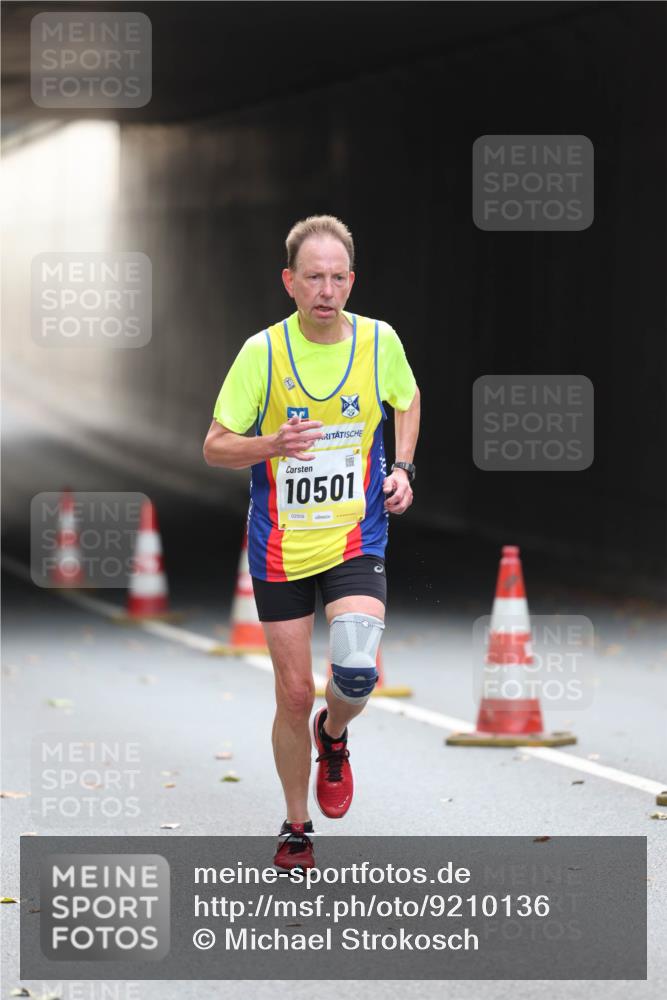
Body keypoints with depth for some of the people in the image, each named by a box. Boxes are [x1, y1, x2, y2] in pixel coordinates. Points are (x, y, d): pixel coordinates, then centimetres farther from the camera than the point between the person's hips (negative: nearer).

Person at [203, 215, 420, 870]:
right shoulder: (263, 352, -9)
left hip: (357, 539, 0)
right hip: (280, 546, 0)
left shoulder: (380, 341, -3)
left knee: (356, 668, -22)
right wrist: (272, 444, -24)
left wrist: (402, 468, 3)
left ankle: (333, 737, 14)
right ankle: (296, 827, 25)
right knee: (294, 694, 4)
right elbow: (215, 447, -4)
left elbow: (407, 400, 19)